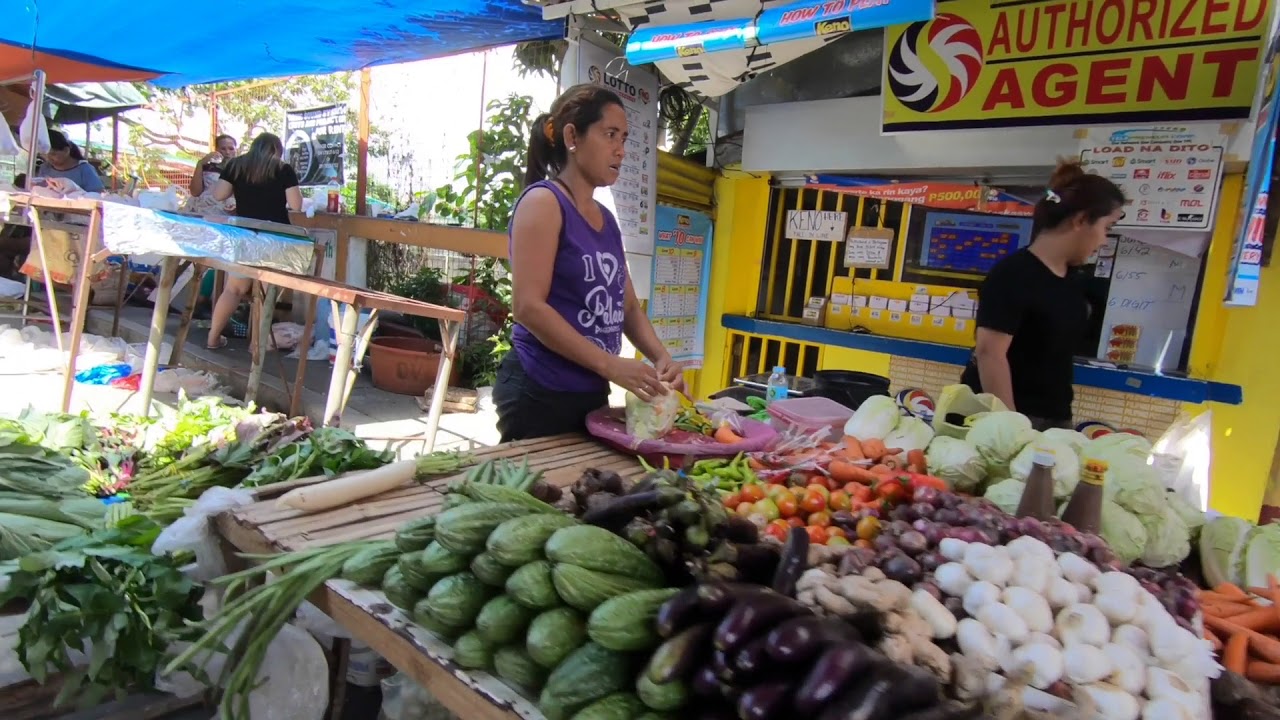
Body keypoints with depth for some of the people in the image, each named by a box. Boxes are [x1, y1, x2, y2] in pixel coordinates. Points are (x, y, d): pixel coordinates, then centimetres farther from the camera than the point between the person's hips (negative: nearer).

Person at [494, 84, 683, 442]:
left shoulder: (606, 220, 13)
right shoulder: (543, 201, -10)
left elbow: (628, 306, 16)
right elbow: (528, 306, -19)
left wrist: (661, 357, -3)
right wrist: (610, 365, -21)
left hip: (591, 394, 8)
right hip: (540, 395, -8)